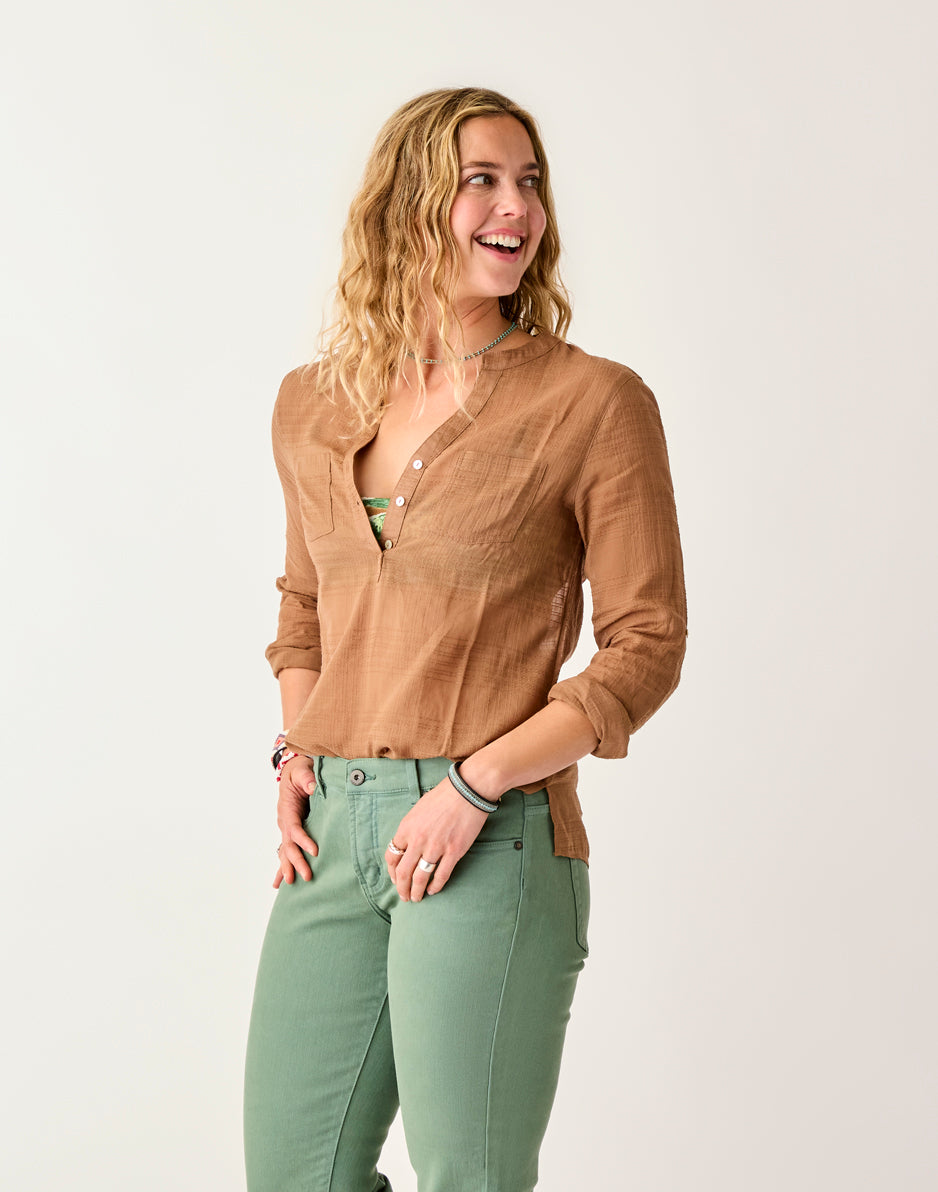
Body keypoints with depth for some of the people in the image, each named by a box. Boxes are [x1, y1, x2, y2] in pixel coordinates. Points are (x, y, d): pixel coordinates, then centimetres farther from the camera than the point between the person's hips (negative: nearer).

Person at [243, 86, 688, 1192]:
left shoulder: (594, 402, -4)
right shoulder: (312, 405, 10)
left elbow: (646, 643, -4)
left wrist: (474, 781, -13)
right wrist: (295, 748, 6)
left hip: (492, 842, -4)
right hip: (333, 837, 5)